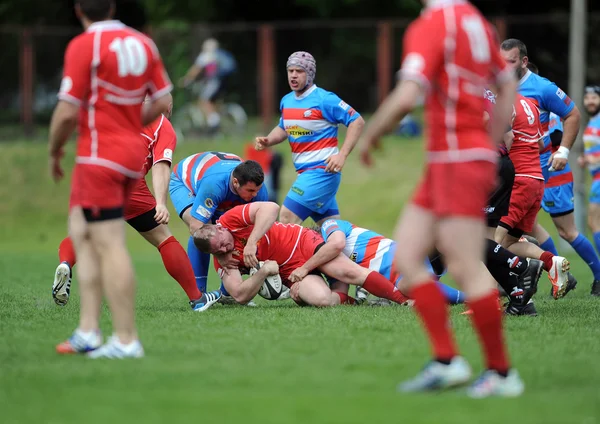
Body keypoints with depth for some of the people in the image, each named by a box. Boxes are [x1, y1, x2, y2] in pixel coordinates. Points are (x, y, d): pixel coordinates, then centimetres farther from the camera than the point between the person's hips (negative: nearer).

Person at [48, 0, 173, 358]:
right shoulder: (143, 43, 7)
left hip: (99, 157, -8)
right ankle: (88, 331, 12)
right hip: (133, 152, 8)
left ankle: (127, 340, -7)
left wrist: (55, 152, 2)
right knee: (81, 234, 16)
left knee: (110, 246, -6)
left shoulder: (83, 46, -13)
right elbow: (163, 102, 10)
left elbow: (67, 113, -14)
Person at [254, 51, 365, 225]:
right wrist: (267, 141, 6)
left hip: (322, 170, -8)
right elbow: (283, 128, 28)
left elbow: (357, 121, -11)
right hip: (304, 171, 8)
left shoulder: (324, 99, -12)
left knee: (287, 219, -15)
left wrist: (342, 155, -20)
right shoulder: (286, 101, 11)